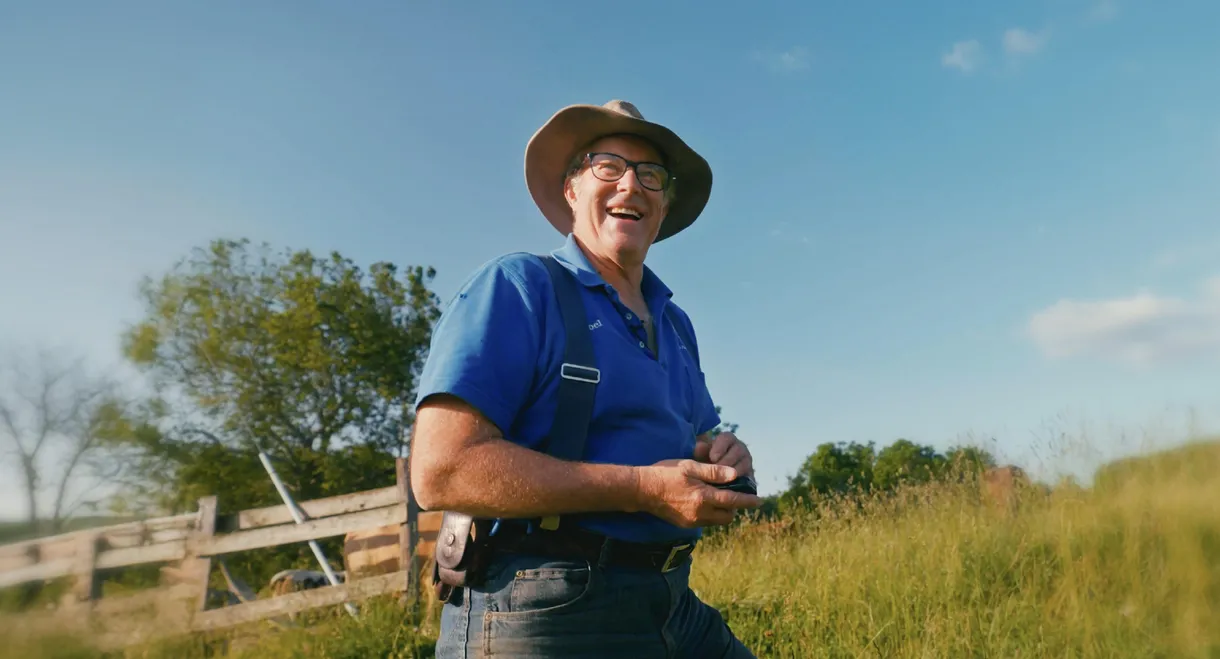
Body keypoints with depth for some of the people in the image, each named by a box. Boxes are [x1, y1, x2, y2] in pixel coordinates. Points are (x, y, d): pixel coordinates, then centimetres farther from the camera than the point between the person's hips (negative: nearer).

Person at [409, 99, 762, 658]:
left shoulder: (674, 323, 14)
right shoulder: (515, 286, -9)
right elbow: (441, 470, -19)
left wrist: (724, 455, -2)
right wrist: (642, 488, -20)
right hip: (545, 612, -7)